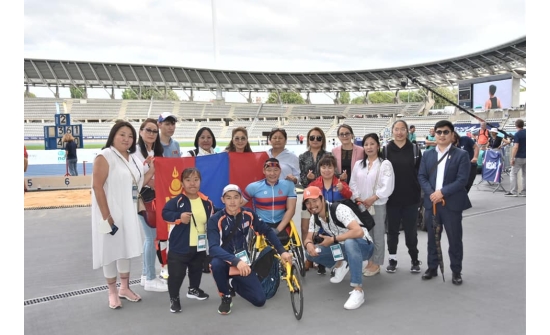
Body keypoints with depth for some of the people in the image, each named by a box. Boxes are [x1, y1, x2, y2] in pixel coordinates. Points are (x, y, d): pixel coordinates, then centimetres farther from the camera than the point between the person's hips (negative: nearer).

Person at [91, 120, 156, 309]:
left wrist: (152, 170, 0)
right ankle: (113, 292, 18)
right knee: (111, 250, 3)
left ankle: (125, 288, 29)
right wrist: (106, 216, -20)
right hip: (111, 213, -7)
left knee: (126, 248, 15)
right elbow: (97, 187, -17)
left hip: (128, 212, 7)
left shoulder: (132, 158, 10)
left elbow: (138, 184, 13)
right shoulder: (105, 156, -12)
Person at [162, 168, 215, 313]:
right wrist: (179, 217, -29)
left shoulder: (207, 202, 0)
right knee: (176, 273, -1)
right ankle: (174, 298, 18)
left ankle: (194, 289, 48)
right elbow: (165, 213, -18)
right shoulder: (177, 201, -14)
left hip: (200, 246, 5)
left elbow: (212, 221, 11)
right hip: (179, 246, -5)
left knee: (197, 270, 24)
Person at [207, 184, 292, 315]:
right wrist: (236, 261, -44)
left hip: (243, 262, 3)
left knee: (259, 300, -9)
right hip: (225, 261, -3)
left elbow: (268, 231, 2)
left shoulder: (248, 214, -7)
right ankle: (226, 297, -8)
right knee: (216, 264, -39)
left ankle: (234, 284, 23)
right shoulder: (215, 220, -19)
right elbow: (213, 249, -31)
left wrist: (282, 251, -8)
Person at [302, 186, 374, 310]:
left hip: (363, 246, -7)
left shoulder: (339, 210, -25)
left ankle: (358, 291, -34)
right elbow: (308, 238, 3)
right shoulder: (314, 217, -2)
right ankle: (340, 265, 14)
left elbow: (358, 232, -37)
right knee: (310, 253, -9)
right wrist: (309, 244, -23)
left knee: (349, 242, -41)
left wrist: (333, 239, -29)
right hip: (344, 248, 7)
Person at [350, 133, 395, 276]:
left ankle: (376, 264, 14)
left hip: (378, 204, -4)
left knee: (377, 235, 3)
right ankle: (370, 261, 23)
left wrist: (372, 199, -16)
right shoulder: (358, 164, 11)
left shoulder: (385, 164, -5)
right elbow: (353, 183, 8)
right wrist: (358, 199, -6)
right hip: (361, 205, 5)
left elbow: (387, 186, -13)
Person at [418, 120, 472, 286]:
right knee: (432, 238, 12)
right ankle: (432, 267, 25)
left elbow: (462, 180, -11)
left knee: (454, 239, 6)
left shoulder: (461, 155, -3)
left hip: (452, 204, -3)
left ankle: (456, 271, 20)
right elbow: (421, 176, 4)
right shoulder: (427, 155, 10)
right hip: (431, 202, 3)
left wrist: (442, 192, -19)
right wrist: (431, 193, -13)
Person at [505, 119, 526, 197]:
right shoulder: (525, 132, 6)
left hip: (519, 157, -7)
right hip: (525, 157, 7)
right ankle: (524, 192, 11)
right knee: (524, 174, 10)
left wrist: (512, 158, -18)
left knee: (513, 174, 1)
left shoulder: (517, 134, -14)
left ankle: (513, 192, -1)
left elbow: (516, 147, -20)